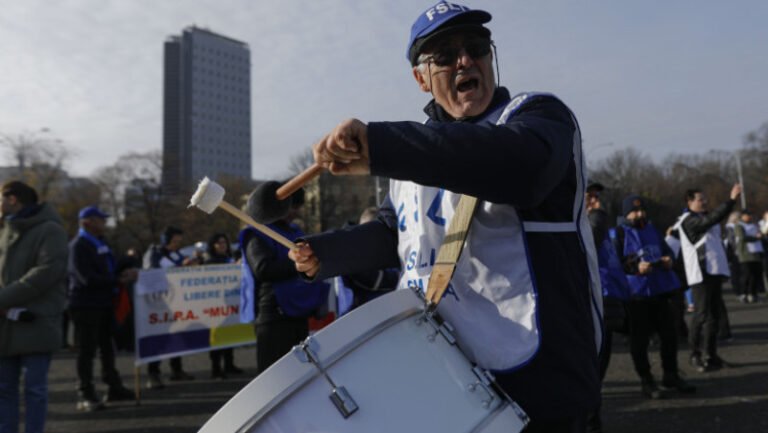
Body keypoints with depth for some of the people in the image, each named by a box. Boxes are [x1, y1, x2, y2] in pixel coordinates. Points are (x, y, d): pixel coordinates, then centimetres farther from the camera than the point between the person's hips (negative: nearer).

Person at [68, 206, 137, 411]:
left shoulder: (100, 242, 14)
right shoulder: (78, 246, -14)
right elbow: (88, 279, -21)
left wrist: (123, 274, 1)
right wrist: (119, 280, -19)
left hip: (104, 303, 9)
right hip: (86, 305, -9)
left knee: (108, 347, 15)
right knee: (86, 351, -1)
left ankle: (114, 388, 26)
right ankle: (85, 396, 7)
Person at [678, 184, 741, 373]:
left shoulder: (705, 218, 19)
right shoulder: (689, 220, -9)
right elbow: (713, 218, -25)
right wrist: (731, 199, -28)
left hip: (715, 271, 9)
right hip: (701, 274, -9)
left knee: (714, 314, 10)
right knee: (702, 315, -8)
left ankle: (710, 355, 17)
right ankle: (696, 355, 0)